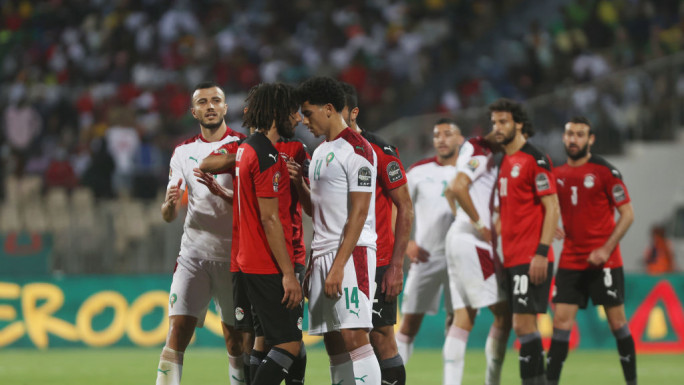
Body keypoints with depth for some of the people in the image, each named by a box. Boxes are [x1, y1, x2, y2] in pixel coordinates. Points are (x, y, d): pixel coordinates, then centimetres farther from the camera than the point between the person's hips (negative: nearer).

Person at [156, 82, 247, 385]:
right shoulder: (183, 152, 10)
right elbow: (168, 215, 8)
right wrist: (170, 204, -16)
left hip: (232, 256, -2)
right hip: (193, 254, 2)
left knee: (235, 337, 4)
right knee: (178, 331, -10)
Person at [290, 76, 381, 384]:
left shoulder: (357, 150, -9)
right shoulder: (320, 152, 19)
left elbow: (359, 211, -15)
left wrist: (339, 265, -19)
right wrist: (298, 181, 7)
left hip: (351, 254, -9)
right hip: (321, 254, 9)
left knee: (354, 338, -15)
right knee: (333, 344, 5)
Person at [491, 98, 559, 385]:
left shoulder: (535, 160, -9)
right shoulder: (504, 161, 16)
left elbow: (552, 208, -13)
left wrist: (541, 253, -19)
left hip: (531, 260, -8)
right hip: (511, 258, 9)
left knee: (524, 323, -12)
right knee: (521, 326, 8)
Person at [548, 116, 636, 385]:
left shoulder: (605, 171, -6)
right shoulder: (557, 174, 8)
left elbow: (627, 214, -6)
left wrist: (606, 249, -14)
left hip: (604, 261, -4)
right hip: (570, 260, 4)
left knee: (617, 321, 0)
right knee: (561, 320, -4)